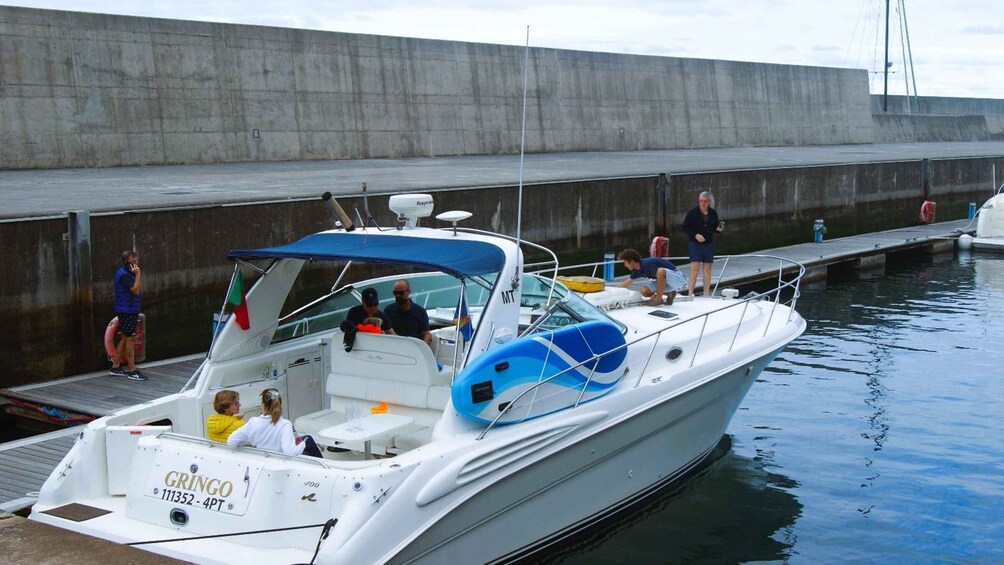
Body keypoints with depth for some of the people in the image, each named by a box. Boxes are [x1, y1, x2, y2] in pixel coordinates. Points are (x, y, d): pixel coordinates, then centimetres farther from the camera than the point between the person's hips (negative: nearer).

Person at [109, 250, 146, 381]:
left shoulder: (124, 272, 13)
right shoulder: (124, 275, -19)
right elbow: (135, 290, -26)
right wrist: (137, 274, -23)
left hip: (128, 310, 11)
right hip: (127, 311, -11)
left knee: (126, 338, 16)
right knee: (130, 339, -6)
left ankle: (115, 367, 22)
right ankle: (132, 371, -3)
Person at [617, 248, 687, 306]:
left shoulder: (646, 264, -26)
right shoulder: (637, 270, 2)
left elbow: (662, 272, -39)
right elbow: (625, 284, 14)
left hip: (678, 278, -9)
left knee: (661, 272, -37)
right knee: (645, 292, -3)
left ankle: (658, 299, -19)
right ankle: (669, 294, 10)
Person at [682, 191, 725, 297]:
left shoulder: (713, 213, 7)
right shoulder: (692, 213, -6)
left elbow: (715, 227, 16)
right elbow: (685, 228, -5)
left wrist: (718, 229, -7)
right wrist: (695, 235, -17)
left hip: (708, 244, 4)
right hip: (694, 244, -4)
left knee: (707, 269, 6)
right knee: (695, 268, -11)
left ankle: (706, 294, 13)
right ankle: (690, 293, -8)